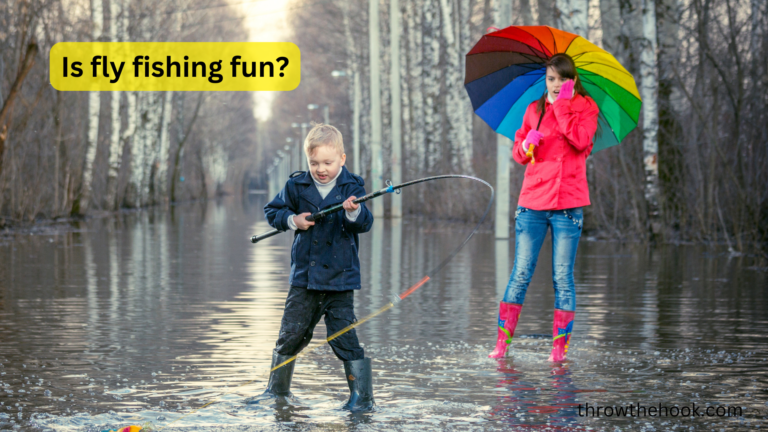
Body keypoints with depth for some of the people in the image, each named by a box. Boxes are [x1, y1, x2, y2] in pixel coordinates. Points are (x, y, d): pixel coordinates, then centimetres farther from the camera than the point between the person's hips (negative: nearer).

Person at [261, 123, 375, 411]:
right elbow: (272, 211, 12)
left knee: (343, 337, -7)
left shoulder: (352, 188, -4)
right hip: (304, 276, 3)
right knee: (290, 334, 7)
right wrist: (292, 220, -7)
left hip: (339, 278, -3)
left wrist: (354, 212, -35)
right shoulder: (297, 186, 2)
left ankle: (362, 395, 3)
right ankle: (277, 390, 24)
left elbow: (364, 224, -13)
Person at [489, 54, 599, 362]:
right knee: (521, 274, 0)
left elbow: (581, 140, -15)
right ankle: (502, 342, 2)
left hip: (568, 203, -2)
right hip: (533, 202, 2)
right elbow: (517, 152, 15)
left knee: (562, 277, 0)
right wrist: (526, 145, -7)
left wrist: (563, 104, -12)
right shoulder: (534, 110, 13)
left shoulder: (585, 107, 4)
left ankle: (560, 347, 5)